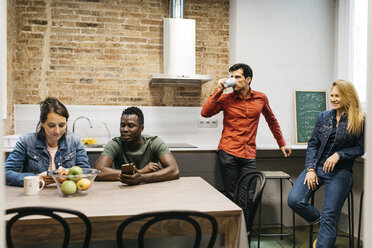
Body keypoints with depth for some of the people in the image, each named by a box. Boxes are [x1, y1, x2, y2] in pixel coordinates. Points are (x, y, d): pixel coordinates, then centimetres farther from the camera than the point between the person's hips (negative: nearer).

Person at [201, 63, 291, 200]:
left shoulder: (261, 98, 8)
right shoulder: (226, 99, 3)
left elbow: (271, 120, 22)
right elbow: (205, 113, -10)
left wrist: (282, 144, 24)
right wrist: (219, 90, -9)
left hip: (249, 155, 2)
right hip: (228, 153, -1)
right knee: (232, 196, 2)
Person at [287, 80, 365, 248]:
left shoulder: (359, 121, -1)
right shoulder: (324, 117, 10)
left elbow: (360, 148, 1)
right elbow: (313, 144, 8)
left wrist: (338, 155, -15)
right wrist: (310, 169, -3)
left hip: (340, 171, -3)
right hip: (316, 167, 4)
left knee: (329, 217, -6)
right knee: (294, 200, -13)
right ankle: (318, 221, 16)